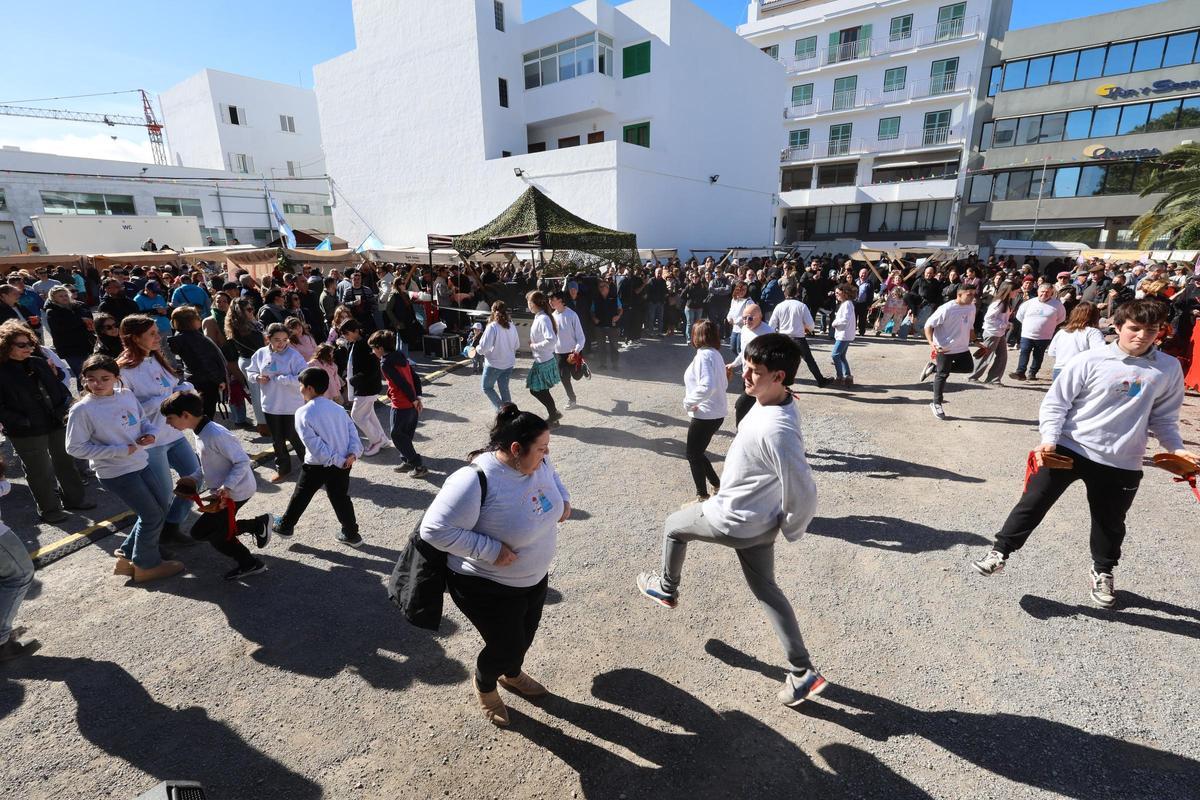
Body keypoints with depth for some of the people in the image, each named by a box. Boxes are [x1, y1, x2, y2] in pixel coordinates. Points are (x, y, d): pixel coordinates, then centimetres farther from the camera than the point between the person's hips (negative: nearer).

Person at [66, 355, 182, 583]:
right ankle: (146, 565, 22)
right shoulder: (82, 410, -15)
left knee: (161, 508, 16)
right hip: (115, 473, -6)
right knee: (152, 516, 0)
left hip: (141, 464, 7)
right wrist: (119, 451, -19)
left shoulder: (127, 395, 0)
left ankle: (128, 553, 34)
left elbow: (144, 419, 15)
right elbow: (74, 447, -13)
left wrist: (150, 433, -7)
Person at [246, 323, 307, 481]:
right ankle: (282, 468, 34)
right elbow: (250, 372, 14)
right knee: (277, 439, 17)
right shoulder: (261, 354, -1)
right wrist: (257, 377, -7)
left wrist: (280, 379, -23)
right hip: (270, 405, 5)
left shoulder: (293, 355, -15)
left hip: (291, 406, -4)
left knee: (293, 437, 6)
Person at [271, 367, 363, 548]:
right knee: (341, 499, 14)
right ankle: (351, 535, 20)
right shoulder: (338, 408, 4)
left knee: (301, 496, 17)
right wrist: (353, 453, -13)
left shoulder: (303, 413, -12)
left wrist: (336, 461, -15)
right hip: (343, 463, 4)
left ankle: (285, 526, 37)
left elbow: (315, 445, -19)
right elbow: (352, 430, -4)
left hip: (317, 465, -4)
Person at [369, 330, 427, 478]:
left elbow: (402, 383, -20)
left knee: (397, 436, 6)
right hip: (412, 405, 8)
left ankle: (419, 466, 4)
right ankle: (407, 461, 31)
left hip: (401, 406, -8)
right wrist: (417, 398, 6)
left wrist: (413, 399, -12)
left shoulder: (385, 363, -14)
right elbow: (416, 377, 8)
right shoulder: (401, 357, 10)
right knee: (406, 435, 21)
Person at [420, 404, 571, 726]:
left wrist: (563, 500, -7)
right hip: (488, 587, -7)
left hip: (534, 577, 7)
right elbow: (435, 529, -32)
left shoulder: (536, 462, -13)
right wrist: (492, 550, -32)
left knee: (525, 635, 26)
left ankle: (512, 675, 60)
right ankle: (484, 685, 46)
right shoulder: (476, 481, -35)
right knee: (506, 646, 10)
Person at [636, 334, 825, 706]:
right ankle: (802, 673, 28)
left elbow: (804, 495, -29)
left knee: (673, 526, 19)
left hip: (733, 521, -8)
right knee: (766, 589, 22)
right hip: (759, 522, 8)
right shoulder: (767, 402, -7)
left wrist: (790, 531, -9)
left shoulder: (776, 431, -36)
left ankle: (666, 589, 45)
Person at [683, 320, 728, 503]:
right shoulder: (715, 353, 10)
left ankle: (702, 496, 14)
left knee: (693, 455, 5)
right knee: (697, 453, 21)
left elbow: (707, 386, -32)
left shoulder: (703, 355, -19)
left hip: (705, 415, -9)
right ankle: (718, 485, 30)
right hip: (717, 412, 9)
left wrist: (688, 402, -20)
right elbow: (723, 385, 17)